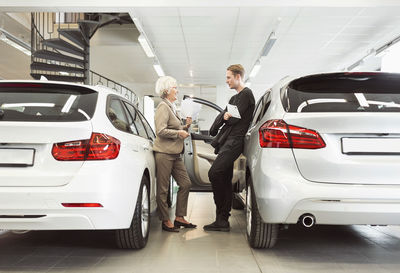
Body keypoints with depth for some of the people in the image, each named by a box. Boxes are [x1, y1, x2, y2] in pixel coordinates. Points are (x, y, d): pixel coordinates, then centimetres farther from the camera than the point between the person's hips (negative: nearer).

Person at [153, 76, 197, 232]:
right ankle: (165, 221, 8)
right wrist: (179, 133, -13)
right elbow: (161, 131, -19)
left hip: (175, 154, 10)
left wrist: (186, 126, 10)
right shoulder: (163, 106, -9)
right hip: (164, 153, -10)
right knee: (163, 189, 0)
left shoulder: (172, 107, 20)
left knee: (186, 184, 9)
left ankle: (179, 217, 17)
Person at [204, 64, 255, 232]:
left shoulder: (246, 94, -3)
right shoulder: (234, 98, 27)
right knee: (225, 181, 8)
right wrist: (224, 117, 0)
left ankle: (221, 216, -13)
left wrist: (227, 117, 7)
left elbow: (235, 118, -11)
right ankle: (223, 221, 12)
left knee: (214, 173, -20)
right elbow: (221, 117, 19)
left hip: (234, 141, -10)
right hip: (226, 142, 10)